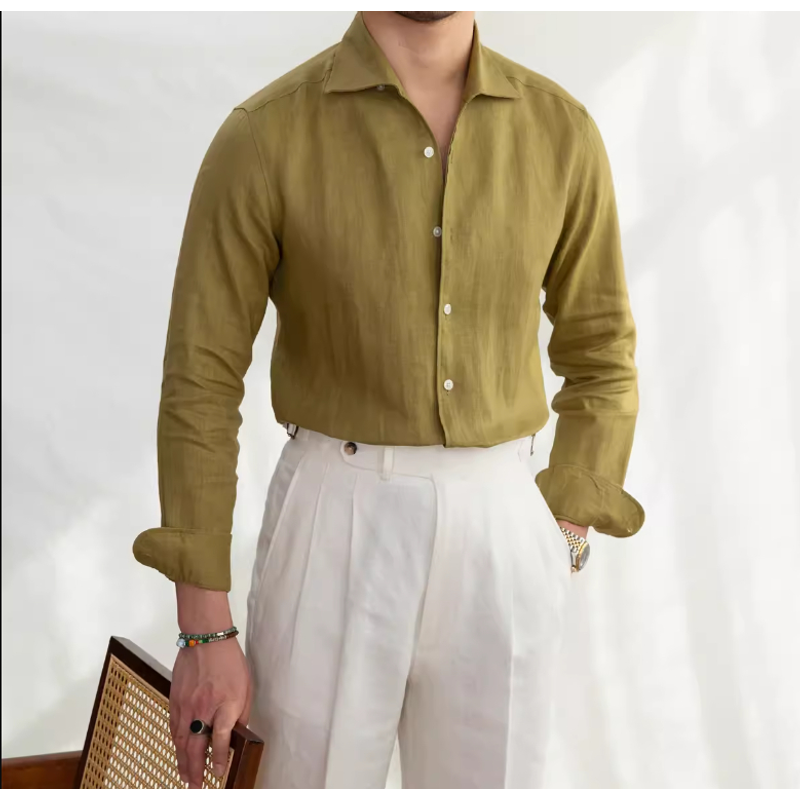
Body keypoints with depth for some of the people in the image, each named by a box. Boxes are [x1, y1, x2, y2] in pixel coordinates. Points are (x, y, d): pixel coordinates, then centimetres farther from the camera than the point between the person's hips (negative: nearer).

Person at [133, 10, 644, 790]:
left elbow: (600, 358, 10)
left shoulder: (560, 130, 1)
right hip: (334, 540, -2)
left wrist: (559, 560, 3)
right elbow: (200, 382, -6)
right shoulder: (261, 139, -8)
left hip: (497, 539, 3)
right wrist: (203, 633, -7)